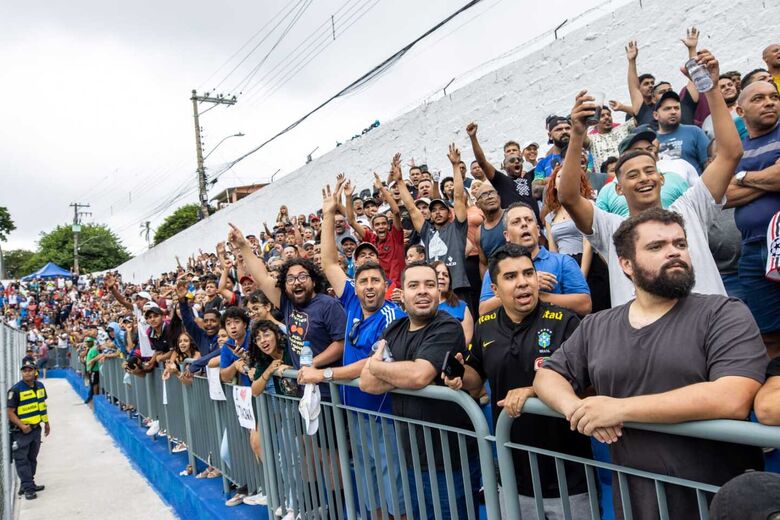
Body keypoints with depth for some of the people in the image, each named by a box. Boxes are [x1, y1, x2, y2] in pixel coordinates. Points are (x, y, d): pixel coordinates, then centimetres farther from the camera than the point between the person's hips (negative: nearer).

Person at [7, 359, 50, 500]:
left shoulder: (40, 386, 4)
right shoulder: (15, 390, -15)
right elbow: (10, 412, -15)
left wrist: (46, 422, 19)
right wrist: (22, 426, -22)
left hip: (36, 429, 6)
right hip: (21, 431, -6)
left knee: (32, 458, 16)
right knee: (21, 460, -3)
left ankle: (29, 484, 28)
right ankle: (28, 488, 2)